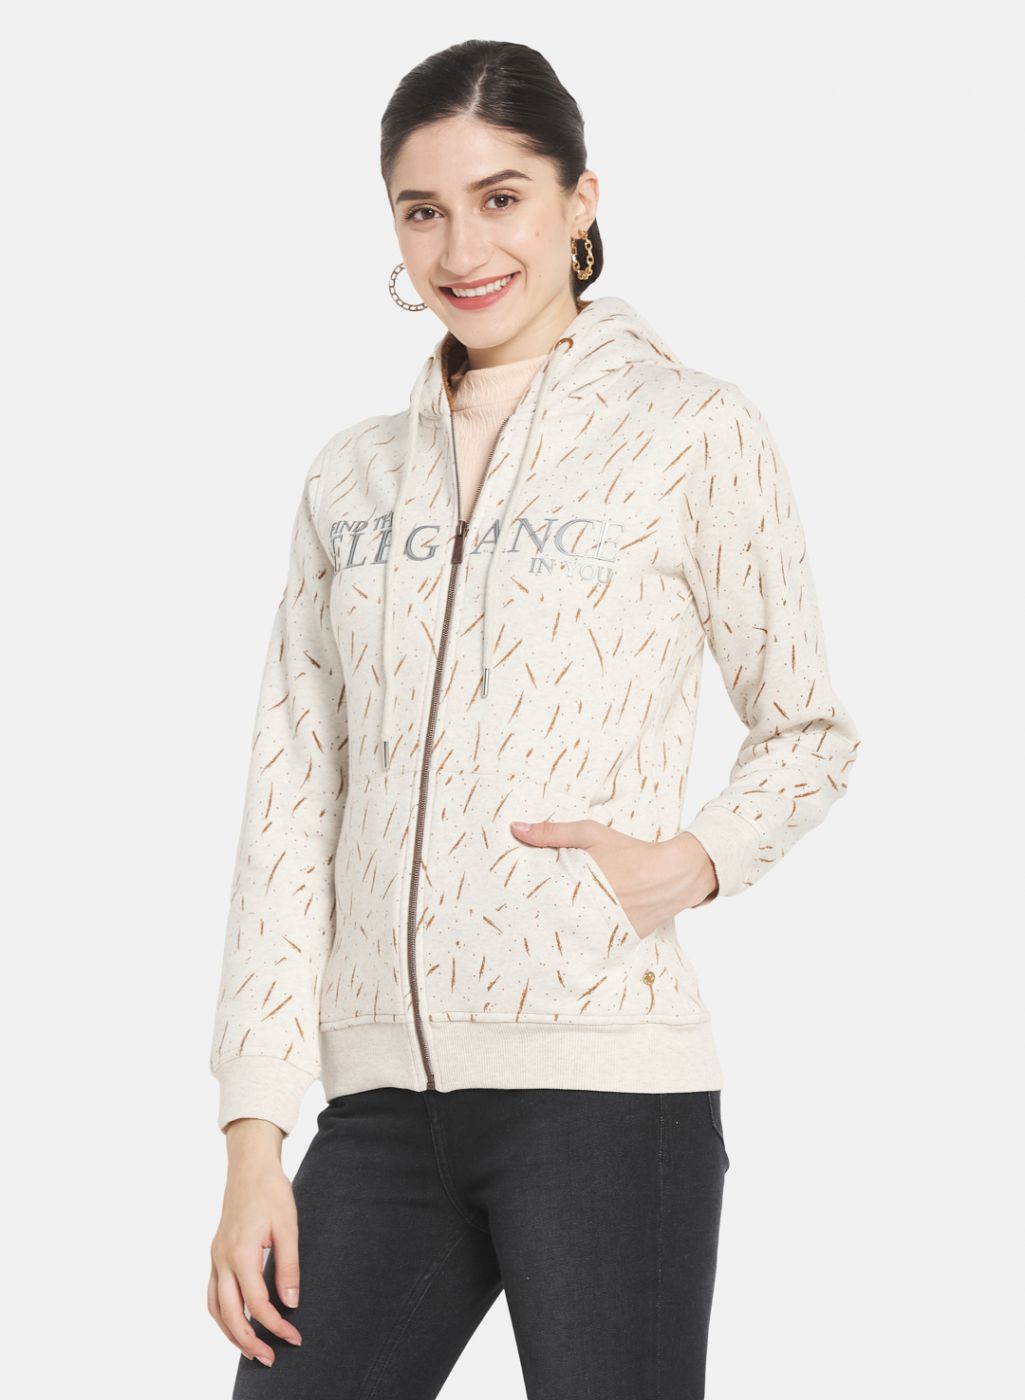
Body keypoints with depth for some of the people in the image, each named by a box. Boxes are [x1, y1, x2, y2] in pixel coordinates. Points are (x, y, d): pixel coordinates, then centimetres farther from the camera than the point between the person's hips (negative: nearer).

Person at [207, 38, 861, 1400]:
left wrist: (697, 863, -12)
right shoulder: (352, 478, 14)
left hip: (602, 1081, -4)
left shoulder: (690, 433, 3)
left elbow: (811, 729, 10)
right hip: (383, 1096, 4)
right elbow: (290, 810, 11)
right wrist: (255, 1134, 4)